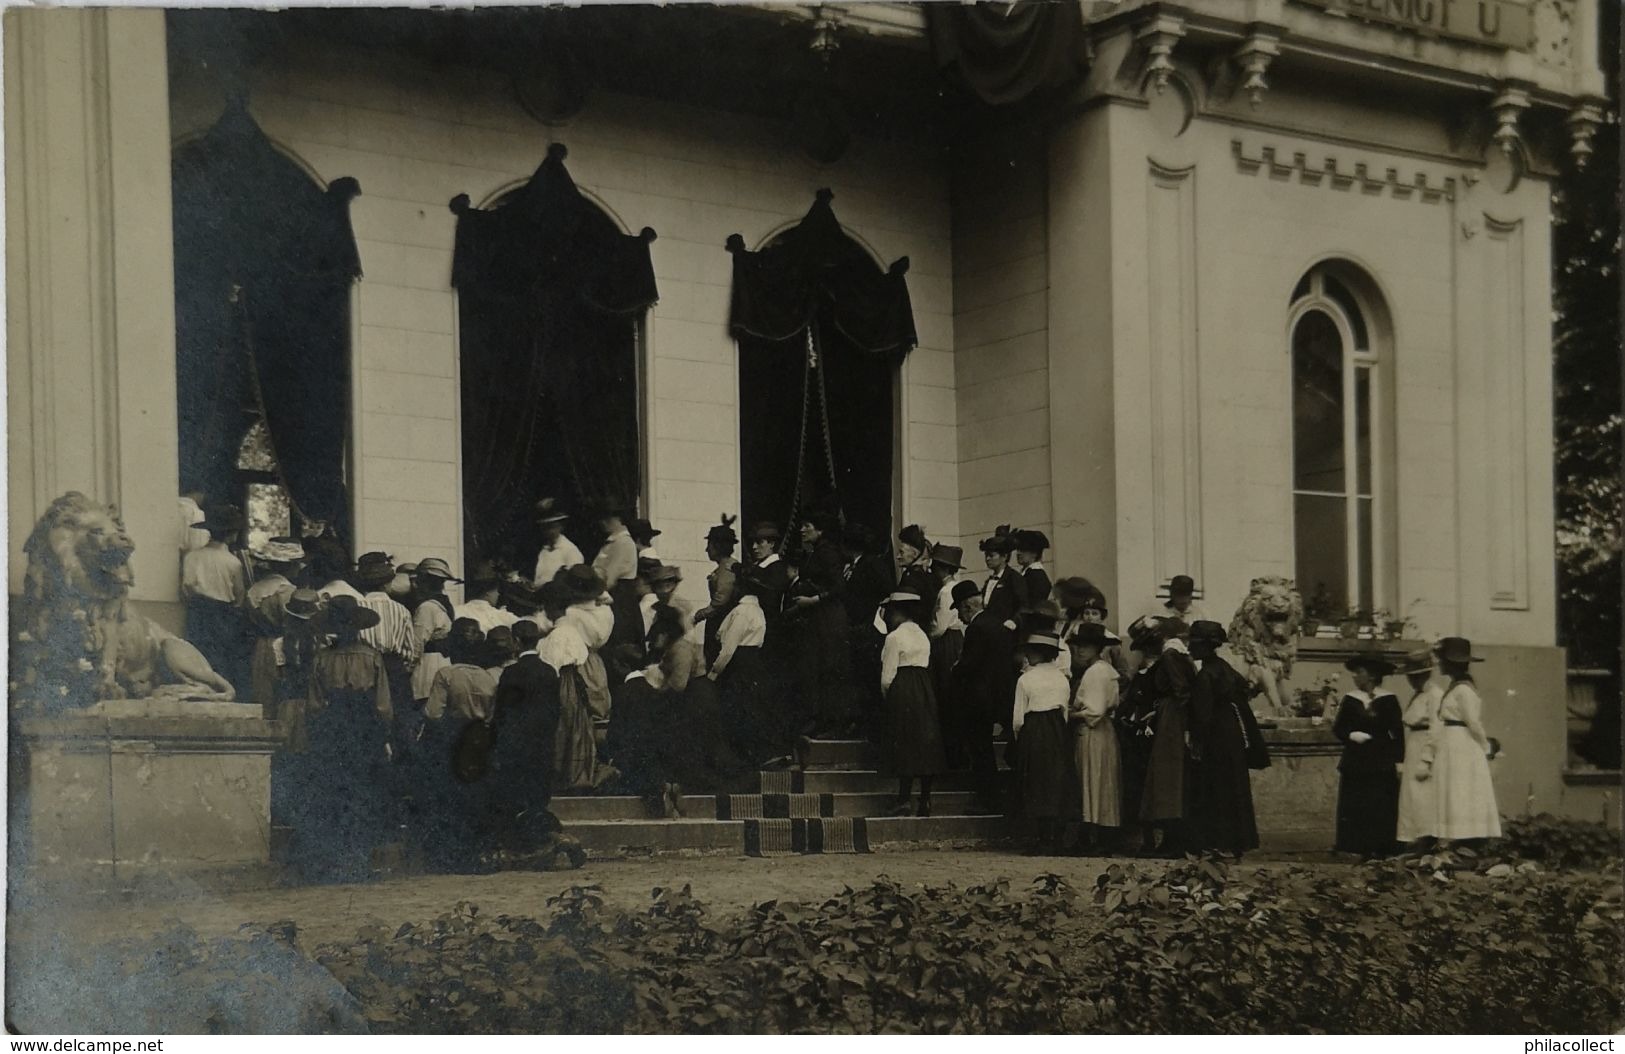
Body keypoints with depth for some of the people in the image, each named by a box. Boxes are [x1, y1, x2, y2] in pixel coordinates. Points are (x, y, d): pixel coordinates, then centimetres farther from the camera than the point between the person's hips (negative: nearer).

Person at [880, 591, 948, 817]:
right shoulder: (923, 636, 14)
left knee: (905, 747, -6)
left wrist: (888, 695, 7)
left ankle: (904, 802, -9)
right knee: (927, 746, 6)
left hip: (903, 691, -6)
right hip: (926, 691, 6)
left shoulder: (895, 637, -7)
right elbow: (927, 666, 11)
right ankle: (925, 801, 6)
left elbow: (887, 677, -10)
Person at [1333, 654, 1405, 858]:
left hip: (1381, 764, -3)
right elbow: (1337, 728, 8)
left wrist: (1398, 760, -7)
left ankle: (1379, 849, -1)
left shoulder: (1388, 700, -1)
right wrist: (1351, 735, -13)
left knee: (1380, 808, -5)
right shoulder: (1350, 700, 9)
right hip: (1354, 762, 3)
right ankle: (1360, 847, 2)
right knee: (1354, 808, -1)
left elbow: (1398, 733, -2)